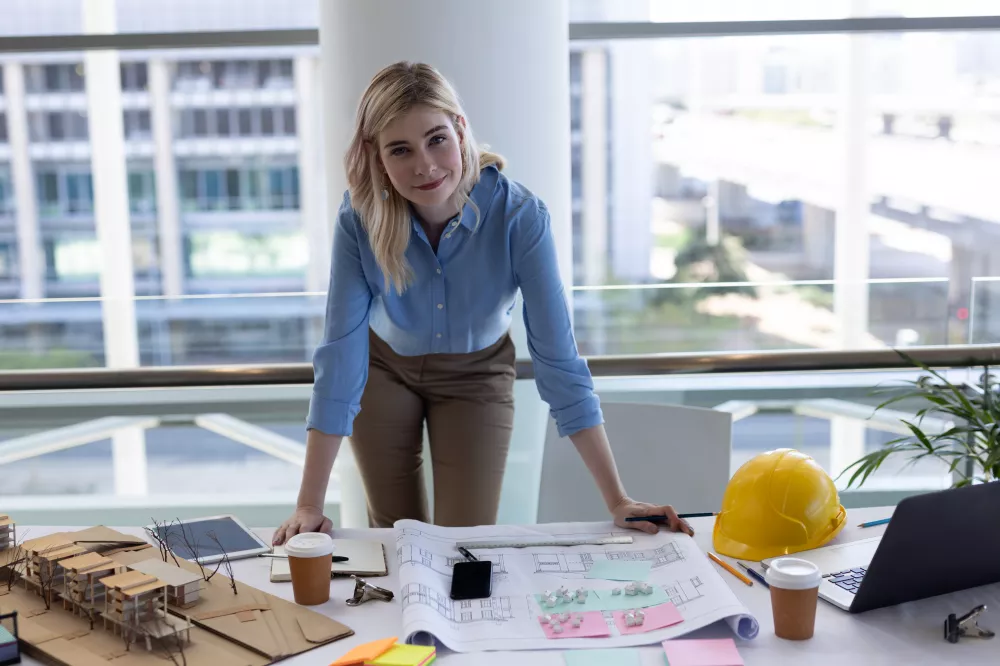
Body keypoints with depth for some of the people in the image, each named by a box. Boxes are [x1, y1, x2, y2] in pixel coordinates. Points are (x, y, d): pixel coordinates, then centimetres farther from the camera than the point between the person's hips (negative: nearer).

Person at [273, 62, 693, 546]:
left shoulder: (520, 216, -32)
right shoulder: (360, 216, -29)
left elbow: (558, 359, -29)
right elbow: (340, 353, -27)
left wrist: (617, 502, -29)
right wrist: (309, 506, -29)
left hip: (476, 371, -1)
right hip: (384, 365, 1)